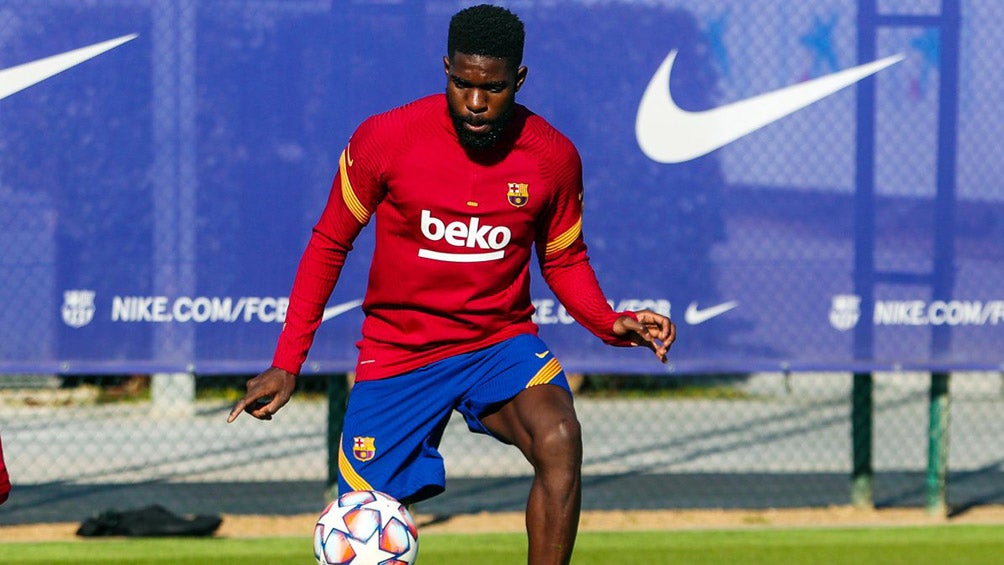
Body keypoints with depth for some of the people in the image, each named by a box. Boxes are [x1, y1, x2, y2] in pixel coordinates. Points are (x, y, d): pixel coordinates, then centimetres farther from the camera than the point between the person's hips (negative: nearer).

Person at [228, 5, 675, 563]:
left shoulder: (553, 156, -7)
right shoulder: (383, 139, -11)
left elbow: (565, 261, 10)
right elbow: (329, 245, 1)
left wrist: (611, 323, -10)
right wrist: (287, 362, -2)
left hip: (502, 340, 0)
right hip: (398, 349, 0)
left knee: (559, 439, -32)